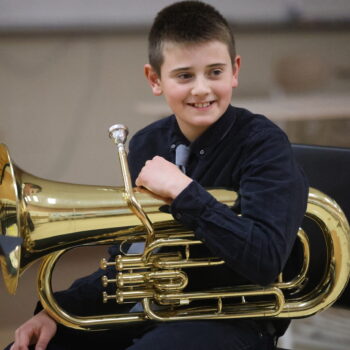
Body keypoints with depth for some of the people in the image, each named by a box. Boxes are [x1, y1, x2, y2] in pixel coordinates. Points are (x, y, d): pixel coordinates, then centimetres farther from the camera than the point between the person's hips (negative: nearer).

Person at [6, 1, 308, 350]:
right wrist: (59, 309, -2)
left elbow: (266, 261, -26)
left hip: (231, 322, -6)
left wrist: (183, 190, -27)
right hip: (152, 312, 6)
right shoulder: (146, 145, 6)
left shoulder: (263, 143, -13)